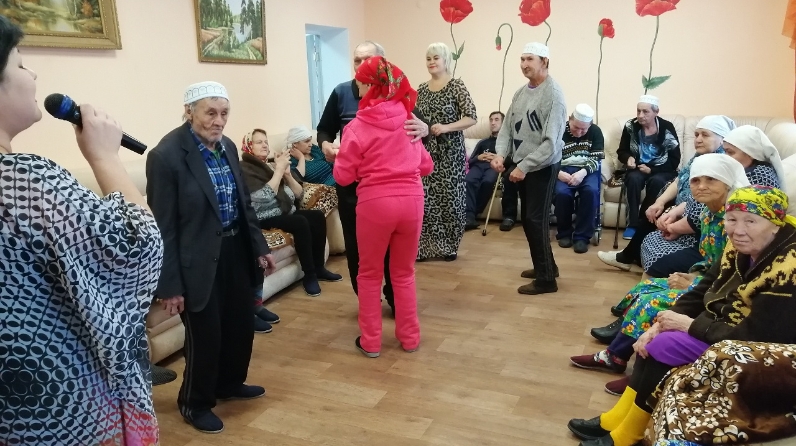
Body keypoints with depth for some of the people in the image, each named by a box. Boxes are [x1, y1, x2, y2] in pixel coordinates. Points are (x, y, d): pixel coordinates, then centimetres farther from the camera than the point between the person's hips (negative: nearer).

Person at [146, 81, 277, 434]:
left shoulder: (227, 146, 5)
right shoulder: (166, 155, -17)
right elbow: (163, 227, -16)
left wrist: (260, 247, 13)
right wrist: (170, 285, -15)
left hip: (235, 250, 7)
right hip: (198, 260, -7)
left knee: (241, 324, 18)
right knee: (205, 335, 5)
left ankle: (230, 384, 43)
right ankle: (195, 403, 30)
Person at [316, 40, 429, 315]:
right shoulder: (341, 93, -1)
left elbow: (420, 125, -7)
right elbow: (324, 129, 8)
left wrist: (424, 129, -32)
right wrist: (325, 144, -15)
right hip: (351, 184, 1)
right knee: (356, 245, 8)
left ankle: (395, 298, 29)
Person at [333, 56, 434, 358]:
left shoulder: (357, 127, -7)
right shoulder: (408, 120, 5)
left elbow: (343, 177, -3)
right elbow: (426, 166, 13)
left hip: (375, 203, -3)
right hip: (411, 201, 4)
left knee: (370, 274, 15)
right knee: (404, 273, 20)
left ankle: (371, 341, 22)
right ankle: (410, 337, 27)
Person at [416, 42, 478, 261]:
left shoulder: (457, 86, -5)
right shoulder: (422, 89, 11)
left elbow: (471, 118, -12)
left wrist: (446, 127, -22)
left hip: (450, 152, -4)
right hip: (426, 151, 4)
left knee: (450, 197, 1)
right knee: (426, 198, 2)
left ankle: (450, 246, 15)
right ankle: (426, 246, 12)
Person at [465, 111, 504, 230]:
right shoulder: (483, 142, 37)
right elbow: (470, 161, 26)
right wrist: (479, 157, 4)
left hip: (495, 166, -3)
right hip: (479, 164, 3)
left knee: (487, 181, -38)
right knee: (469, 180, -33)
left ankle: (471, 214, -30)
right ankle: (469, 216, -43)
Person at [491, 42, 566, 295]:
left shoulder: (553, 94, -16)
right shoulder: (521, 92, 9)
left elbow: (551, 142, -23)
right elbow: (507, 127, 7)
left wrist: (523, 167, -24)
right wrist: (500, 154, -10)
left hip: (542, 167, -8)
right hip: (522, 165, 8)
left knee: (536, 220, -5)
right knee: (528, 219, 15)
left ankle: (546, 279, 6)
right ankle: (546, 266, 32)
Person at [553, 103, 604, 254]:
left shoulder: (595, 131, 3)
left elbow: (597, 159, -4)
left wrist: (583, 172, -24)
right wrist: (558, 172, -21)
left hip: (588, 170, 1)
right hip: (564, 170, 0)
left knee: (591, 191, -32)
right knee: (561, 192, -32)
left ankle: (582, 236, -20)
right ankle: (564, 233, -9)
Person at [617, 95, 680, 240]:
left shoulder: (667, 128, -11)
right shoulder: (631, 126, -4)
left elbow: (675, 160, -8)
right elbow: (621, 151, 6)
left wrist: (651, 169, -20)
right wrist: (628, 158, -18)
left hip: (662, 171, -1)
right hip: (638, 169, 2)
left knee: (656, 181, -34)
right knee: (633, 178, -32)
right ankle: (633, 223, -25)